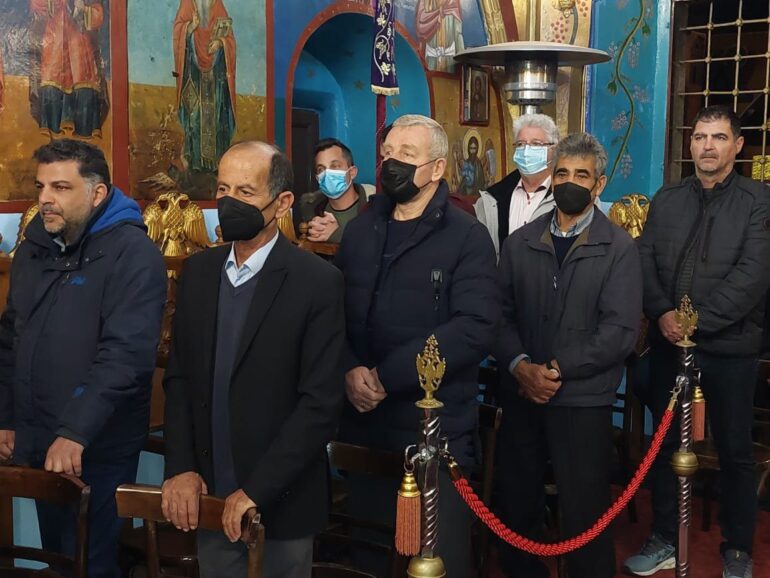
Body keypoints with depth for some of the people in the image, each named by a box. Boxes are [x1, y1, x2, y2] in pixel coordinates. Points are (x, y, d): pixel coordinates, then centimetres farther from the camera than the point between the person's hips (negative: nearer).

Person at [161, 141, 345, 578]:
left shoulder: (318, 282, -13)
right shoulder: (198, 271, 4)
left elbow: (322, 403, -15)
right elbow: (179, 377, 7)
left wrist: (256, 490, -16)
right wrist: (180, 468, -3)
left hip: (281, 498, -4)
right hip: (208, 494, 4)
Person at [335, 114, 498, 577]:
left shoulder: (466, 236, -7)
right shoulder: (360, 231, 11)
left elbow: (475, 328, -19)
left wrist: (387, 376, -19)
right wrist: (349, 370, -14)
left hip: (435, 429, -5)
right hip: (363, 422, 5)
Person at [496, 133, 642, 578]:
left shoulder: (620, 249, -2)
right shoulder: (520, 243, 9)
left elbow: (621, 331, -11)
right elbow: (501, 314, 3)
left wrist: (558, 370, -14)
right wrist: (520, 365, -14)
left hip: (583, 399, -3)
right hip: (521, 394, 4)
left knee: (584, 513, 5)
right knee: (517, 504, 12)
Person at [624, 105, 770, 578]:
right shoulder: (666, 199, 9)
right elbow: (645, 261, 2)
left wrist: (697, 321, -18)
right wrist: (662, 314, -14)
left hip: (730, 347, -3)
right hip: (669, 343, 4)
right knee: (666, 444, 12)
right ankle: (664, 539, 27)